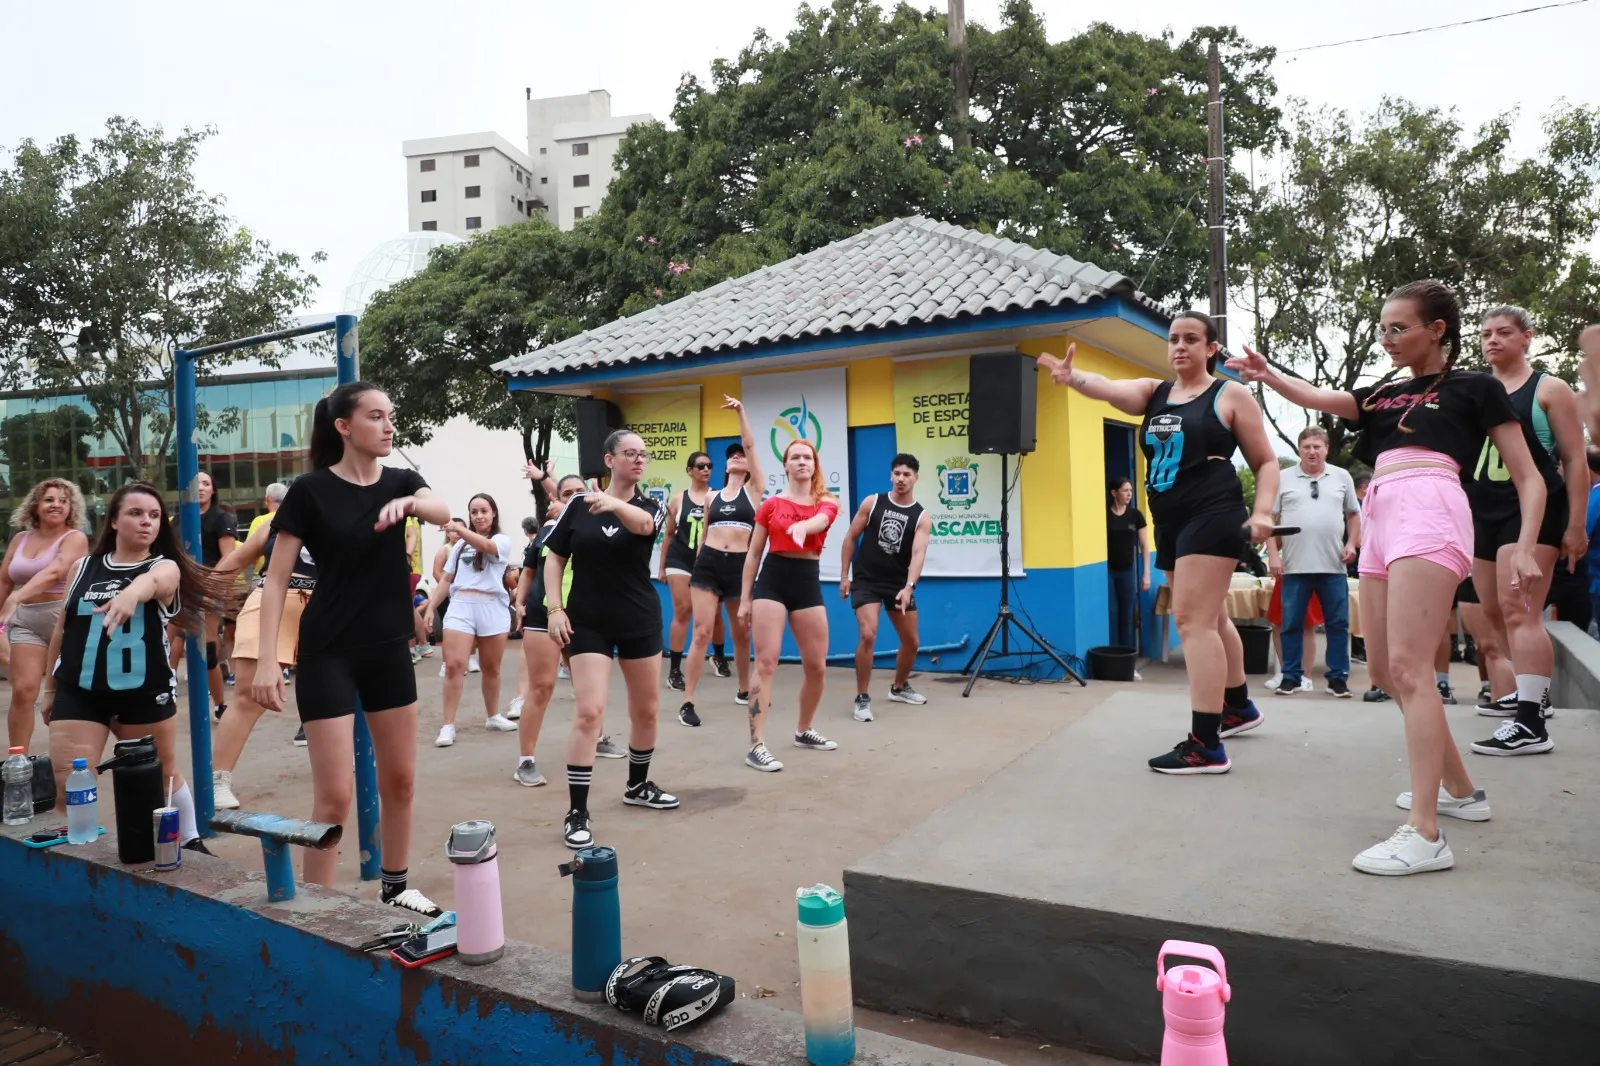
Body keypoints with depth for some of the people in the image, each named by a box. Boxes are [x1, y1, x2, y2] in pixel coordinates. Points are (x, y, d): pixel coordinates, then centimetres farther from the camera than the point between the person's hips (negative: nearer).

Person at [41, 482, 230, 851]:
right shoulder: (83, 567, 6)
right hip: (78, 693, 2)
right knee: (68, 790, -4)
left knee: (165, 775, 16)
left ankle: (190, 842, 33)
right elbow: (62, 629, 15)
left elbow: (153, 581, -31)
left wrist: (133, 592, -55)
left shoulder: (166, 567, -5)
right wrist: (50, 687, 17)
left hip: (146, 693, -1)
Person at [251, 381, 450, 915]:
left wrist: (407, 502, -40)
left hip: (389, 649, 5)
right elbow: (277, 580, -9)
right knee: (334, 795, -6)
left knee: (400, 779, 13)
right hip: (328, 653, -5)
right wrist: (267, 661, -16)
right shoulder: (310, 491, -9)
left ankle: (395, 888, 31)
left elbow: (443, 513, -19)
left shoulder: (402, 481, 3)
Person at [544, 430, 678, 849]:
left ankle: (637, 786, 36)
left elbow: (642, 523, -29)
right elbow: (555, 558, 3)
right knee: (589, 711, -12)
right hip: (588, 623, -2)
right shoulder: (578, 505, -3)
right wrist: (555, 608, -9)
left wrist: (615, 504, -51)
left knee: (646, 710, 13)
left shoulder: (650, 506, -4)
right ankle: (577, 812, -3)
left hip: (640, 621, 3)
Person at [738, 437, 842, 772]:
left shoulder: (827, 504, 5)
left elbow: (818, 521, -21)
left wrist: (802, 526, -45)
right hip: (772, 581, -2)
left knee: (817, 667, 8)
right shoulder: (771, 505, 4)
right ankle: (757, 745, -10)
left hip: (808, 583, 3)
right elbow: (753, 554, 7)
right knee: (766, 662, -11)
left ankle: (804, 731, 31)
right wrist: (744, 599, 3)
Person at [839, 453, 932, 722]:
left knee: (912, 641, 13)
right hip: (866, 581, -3)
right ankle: (862, 698, -7)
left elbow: (918, 554, -20)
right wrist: (844, 575, -2)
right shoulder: (872, 502, -5)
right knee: (867, 636, -20)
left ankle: (899, 688, 39)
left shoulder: (922, 517, -6)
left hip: (899, 584, 3)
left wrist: (909, 586, -36)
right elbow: (851, 538, 2)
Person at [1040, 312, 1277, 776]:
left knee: (1192, 620, -16)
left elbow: (1266, 462, 2)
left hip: (1212, 517, -7)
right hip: (1171, 524, 7)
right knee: (1210, 618, 20)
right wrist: (1072, 376, -31)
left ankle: (1206, 745, -16)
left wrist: (1262, 512, -15)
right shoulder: (1153, 392, 12)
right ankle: (1239, 706, 41)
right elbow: (1110, 389, -9)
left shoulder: (1231, 395, 0)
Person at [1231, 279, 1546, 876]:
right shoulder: (1381, 396, 26)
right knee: (1385, 671, 8)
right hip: (1380, 524, 7)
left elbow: (1529, 478, 7)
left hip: (1430, 512, -7)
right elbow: (1317, 398, 9)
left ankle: (1424, 835, -18)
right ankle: (1460, 790, 25)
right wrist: (1267, 375, -8)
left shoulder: (1475, 388, 10)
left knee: (1408, 666, -17)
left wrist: (1524, 547, -7)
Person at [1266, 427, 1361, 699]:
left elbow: (1353, 514, 17)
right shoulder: (1283, 478, 4)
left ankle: (1338, 677, 14)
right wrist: (1273, 554, -4)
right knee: (1291, 624, 3)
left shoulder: (1342, 477, 10)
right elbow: (1271, 519, 4)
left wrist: (1352, 543, 3)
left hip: (1333, 565, 1)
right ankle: (1291, 677, 12)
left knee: (1338, 623, 5)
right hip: (1294, 565, -1)